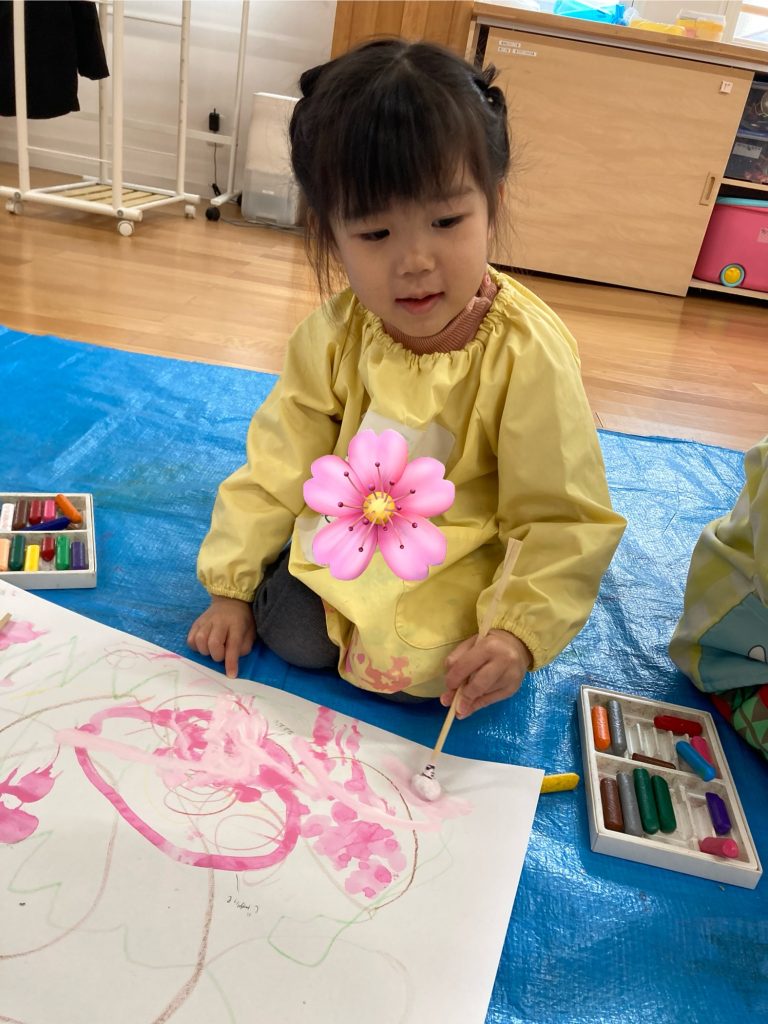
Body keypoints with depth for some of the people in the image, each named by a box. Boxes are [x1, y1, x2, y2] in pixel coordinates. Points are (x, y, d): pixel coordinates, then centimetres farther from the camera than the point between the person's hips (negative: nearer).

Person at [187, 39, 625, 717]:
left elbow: (563, 520, -19)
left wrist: (520, 634, -30)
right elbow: (276, 465, -5)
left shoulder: (529, 354, -25)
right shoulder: (334, 336, -14)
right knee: (290, 632, -14)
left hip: (465, 554, -2)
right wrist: (230, 589, -4)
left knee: (421, 666, -22)